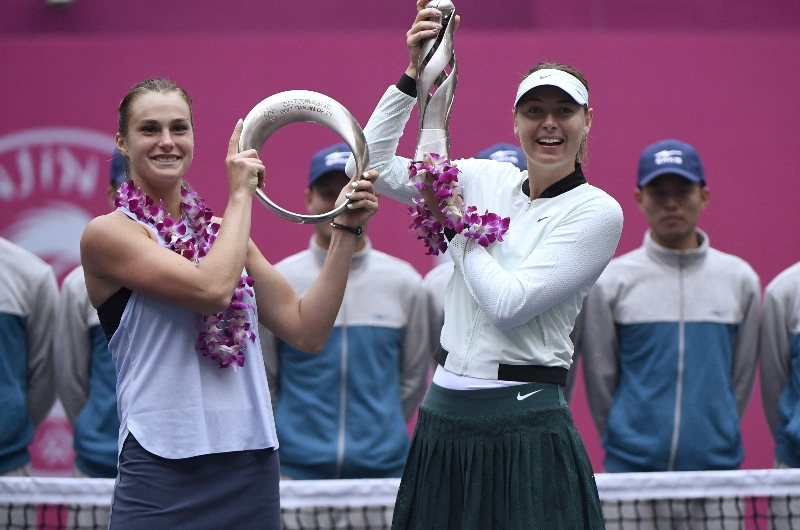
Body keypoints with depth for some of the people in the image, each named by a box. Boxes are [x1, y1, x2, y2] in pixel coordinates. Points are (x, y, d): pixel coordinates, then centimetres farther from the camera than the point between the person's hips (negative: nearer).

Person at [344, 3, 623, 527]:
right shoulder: (485, 179, 9)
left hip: (524, 426, -5)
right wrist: (415, 74, 3)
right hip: (445, 415, 5)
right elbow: (377, 163, 10)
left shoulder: (598, 212, -7)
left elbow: (509, 304, -14)